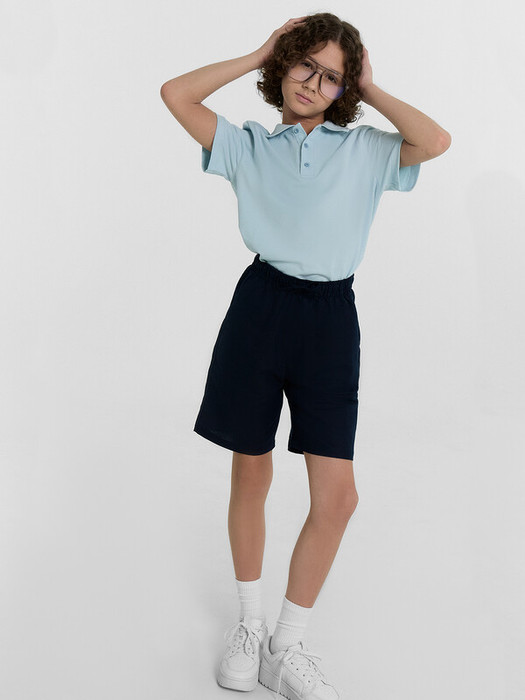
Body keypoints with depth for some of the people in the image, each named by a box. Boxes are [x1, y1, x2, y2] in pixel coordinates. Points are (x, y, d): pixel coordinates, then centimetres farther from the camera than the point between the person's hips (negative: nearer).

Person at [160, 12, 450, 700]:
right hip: (260, 306, 0)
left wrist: (371, 90, 6)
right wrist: (258, 55, 8)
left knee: (337, 494, -4)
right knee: (251, 476, 8)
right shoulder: (250, 144, 12)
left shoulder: (365, 148, 12)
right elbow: (176, 94, 4)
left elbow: (437, 141, -5)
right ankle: (250, 623, 28)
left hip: (331, 315, 1)